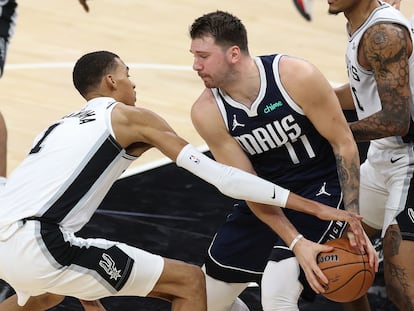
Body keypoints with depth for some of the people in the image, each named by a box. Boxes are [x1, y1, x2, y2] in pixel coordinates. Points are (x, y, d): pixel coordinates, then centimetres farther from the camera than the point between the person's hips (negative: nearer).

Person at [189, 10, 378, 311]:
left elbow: (344, 143, -14)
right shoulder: (207, 112, -15)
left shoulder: (298, 77, -24)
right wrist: (295, 242, -24)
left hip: (322, 187, -5)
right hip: (266, 198, 5)